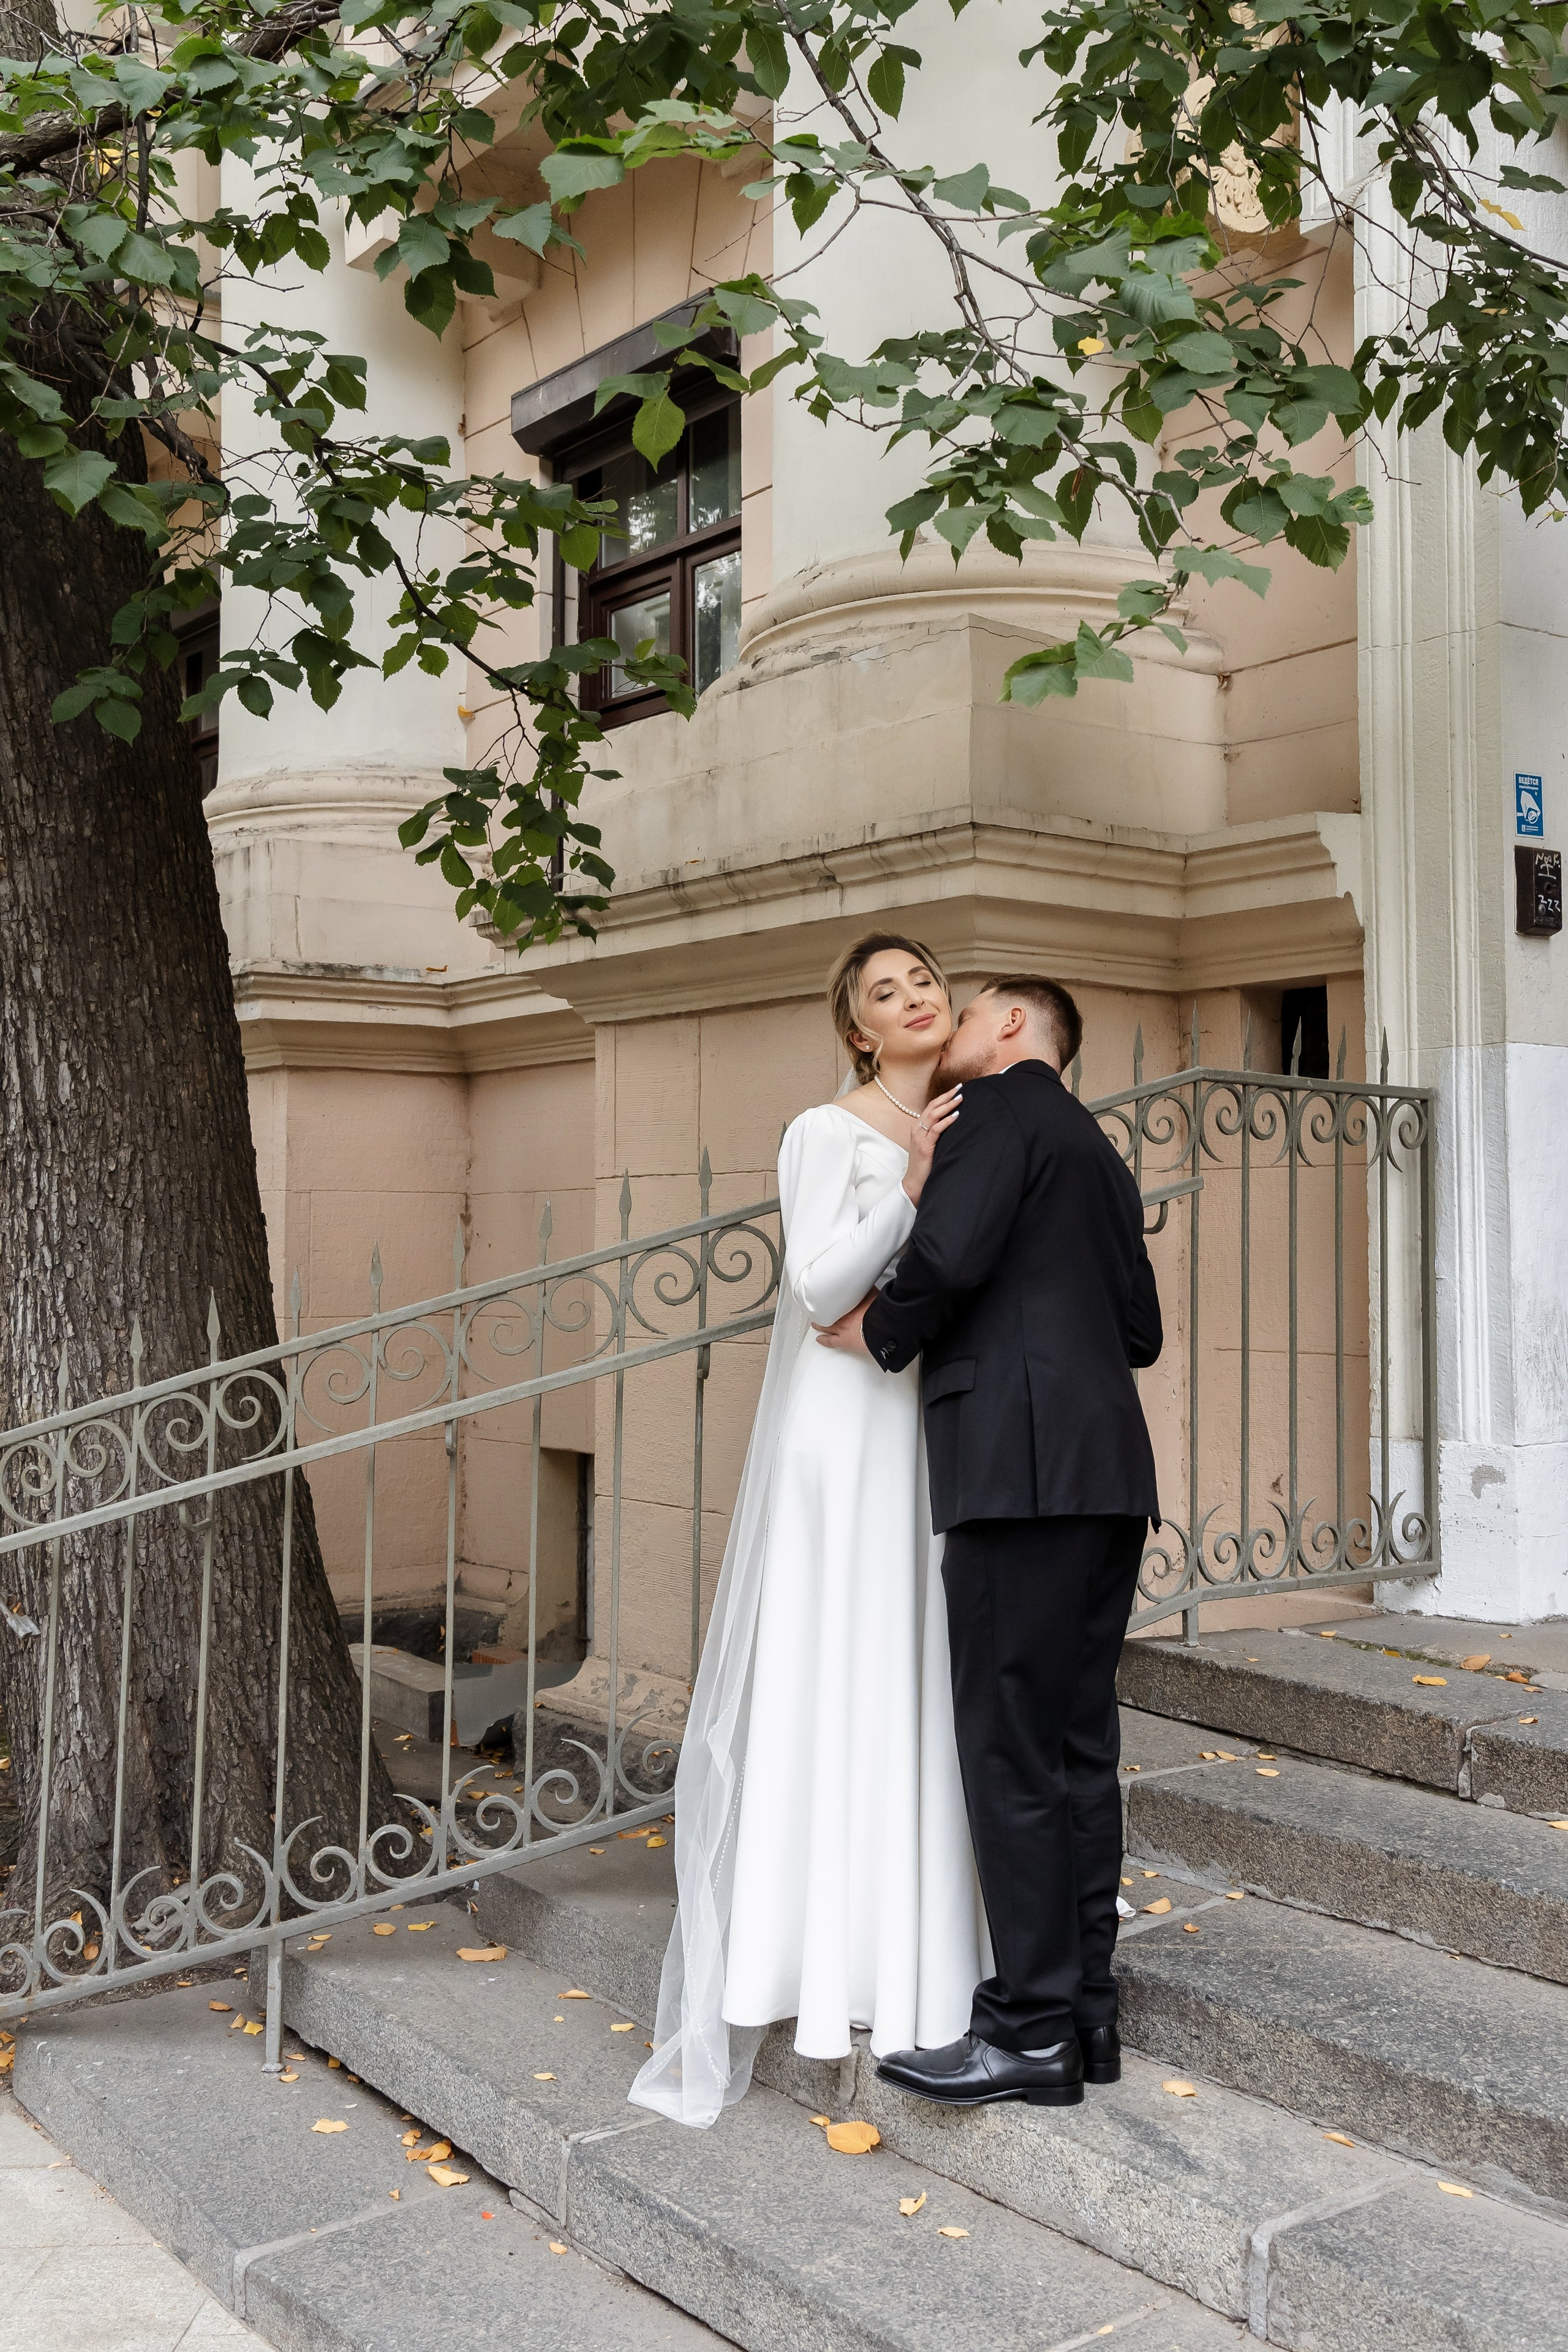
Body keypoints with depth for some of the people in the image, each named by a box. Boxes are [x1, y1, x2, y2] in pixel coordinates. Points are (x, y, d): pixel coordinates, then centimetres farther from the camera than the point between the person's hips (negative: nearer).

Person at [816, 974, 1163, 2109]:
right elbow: (1141, 1329, 22)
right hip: (1108, 1468, 9)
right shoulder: (1100, 1149, 24)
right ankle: (1087, 2006, 18)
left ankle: (1032, 2028, 1)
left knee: (1012, 1749, -4)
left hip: (1025, 1463, -9)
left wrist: (881, 1334, -1)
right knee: (1080, 1744, 11)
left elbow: (949, 1250, -18)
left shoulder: (1000, 1108, -2)